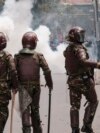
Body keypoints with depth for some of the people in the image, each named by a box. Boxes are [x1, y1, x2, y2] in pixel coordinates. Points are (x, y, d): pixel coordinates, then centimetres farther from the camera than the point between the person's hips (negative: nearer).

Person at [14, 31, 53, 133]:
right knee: (35, 109, 17)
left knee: (25, 110, -3)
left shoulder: (18, 57, -2)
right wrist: (49, 84, 6)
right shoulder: (38, 56, -2)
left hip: (23, 86, -2)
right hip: (36, 86, 2)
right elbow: (47, 71, -5)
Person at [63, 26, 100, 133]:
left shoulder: (68, 49, 11)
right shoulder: (79, 48, -16)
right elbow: (83, 61, -35)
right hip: (84, 80, -7)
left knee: (74, 105, 9)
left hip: (72, 80, 7)